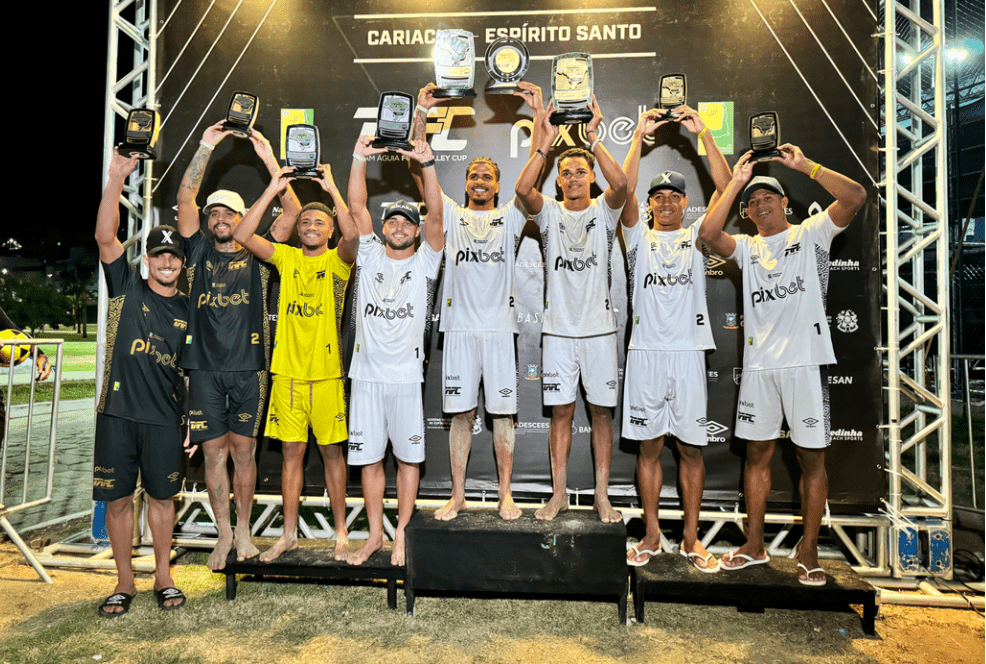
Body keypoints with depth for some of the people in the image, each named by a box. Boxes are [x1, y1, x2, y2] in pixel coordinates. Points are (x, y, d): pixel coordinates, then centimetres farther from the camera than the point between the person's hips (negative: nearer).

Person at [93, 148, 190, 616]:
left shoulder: (188, 309, 8)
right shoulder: (126, 288, 4)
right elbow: (105, 236, -8)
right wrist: (117, 178, -17)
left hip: (164, 418, 1)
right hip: (117, 412, 0)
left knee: (161, 495, 9)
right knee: (117, 498, 7)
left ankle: (163, 576, 24)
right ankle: (124, 583, 22)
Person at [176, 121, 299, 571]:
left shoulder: (257, 256, 10)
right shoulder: (199, 253, 13)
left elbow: (292, 211, 1)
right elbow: (185, 200, 3)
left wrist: (269, 159, -3)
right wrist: (206, 148, -1)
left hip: (248, 368, -1)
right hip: (205, 368, 1)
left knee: (244, 450, 5)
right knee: (214, 451, 5)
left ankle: (243, 531, 18)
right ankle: (223, 535, 17)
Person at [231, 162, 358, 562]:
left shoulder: (338, 260, 1)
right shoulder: (286, 258, 9)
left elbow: (353, 234, -21)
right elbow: (242, 236, -3)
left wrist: (332, 189, -18)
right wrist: (272, 190, -5)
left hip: (326, 372, -3)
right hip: (287, 371, 3)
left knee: (331, 451, 5)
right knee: (291, 452, 9)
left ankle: (341, 533, 17)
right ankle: (289, 534, 22)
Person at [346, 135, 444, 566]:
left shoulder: (424, 263, 3)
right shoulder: (369, 255, 9)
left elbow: (436, 214, -9)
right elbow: (356, 206, 1)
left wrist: (427, 164, -18)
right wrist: (360, 158, -6)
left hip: (406, 376, -2)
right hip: (366, 373, 2)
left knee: (408, 457, 6)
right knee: (368, 458, 9)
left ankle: (401, 534, 21)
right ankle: (375, 534, 24)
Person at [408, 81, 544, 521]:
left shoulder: (510, 217, 10)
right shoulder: (451, 215, 10)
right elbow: (417, 168, 2)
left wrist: (539, 114, -7)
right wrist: (422, 113, -6)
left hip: (499, 327, 0)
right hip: (460, 327, 0)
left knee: (502, 412, 5)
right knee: (460, 413, 6)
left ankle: (505, 494, 17)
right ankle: (458, 495, 18)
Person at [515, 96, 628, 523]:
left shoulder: (604, 211, 4)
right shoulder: (549, 213, 5)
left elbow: (621, 184, -19)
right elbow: (522, 189, -15)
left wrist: (594, 138, -20)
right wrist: (546, 142, -17)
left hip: (598, 328, 0)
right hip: (558, 330, 1)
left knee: (601, 411, 5)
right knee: (561, 411, 7)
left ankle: (602, 495, 16)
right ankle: (559, 493, 18)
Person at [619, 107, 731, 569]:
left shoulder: (697, 237, 12)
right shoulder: (638, 237, 11)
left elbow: (725, 187, 2)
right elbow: (624, 190, -4)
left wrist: (703, 133, -3)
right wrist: (639, 138, -8)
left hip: (689, 350, 1)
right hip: (646, 351, 0)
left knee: (691, 446, 6)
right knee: (649, 445, 6)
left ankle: (691, 539, 19)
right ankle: (652, 535, 18)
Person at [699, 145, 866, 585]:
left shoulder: (810, 233, 8)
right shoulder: (747, 247, 15)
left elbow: (856, 196, -8)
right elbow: (708, 233, -5)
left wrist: (806, 166, -11)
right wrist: (735, 183, -2)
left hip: (806, 359, -3)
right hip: (759, 363, 3)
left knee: (811, 455, 2)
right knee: (757, 451, 8)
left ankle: (808, 550, 16)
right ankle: (755, 545, 20)